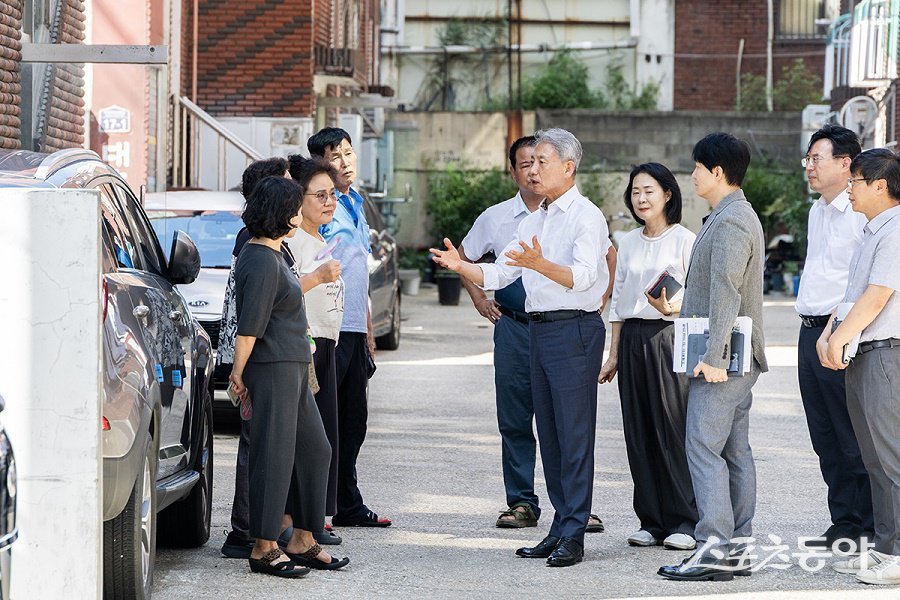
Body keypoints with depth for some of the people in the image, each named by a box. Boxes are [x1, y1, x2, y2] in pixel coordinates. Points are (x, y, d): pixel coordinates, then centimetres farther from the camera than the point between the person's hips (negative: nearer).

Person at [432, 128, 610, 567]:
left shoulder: (586, 216, -8)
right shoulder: (533, 221, 18)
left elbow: (583, 276, -22)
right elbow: (498, 274, 14)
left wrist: (540, 264, -37)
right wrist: (460, 267, -3)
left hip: (574, 329, -9)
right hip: (538, 329, 9)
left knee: (574, 433, -8)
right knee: (548, 432, 9)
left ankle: (573, 535, -8)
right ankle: (561, 526, 14)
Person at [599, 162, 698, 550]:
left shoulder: (684, 240, -2)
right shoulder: (628, 243, 14)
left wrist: (670, 307, -26)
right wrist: (614, 354, 16)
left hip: (669, 336, -6)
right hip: (632, 339, 6)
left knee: (673, 430, -7)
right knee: (638, 432, 4)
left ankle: (683, 522, -1)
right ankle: (651, 521, 10)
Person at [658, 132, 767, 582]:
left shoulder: (729, 222, -15)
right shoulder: (737, 216, 19)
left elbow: (726, 293, -22)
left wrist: (714, 356, -25)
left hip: (722, 361, -11)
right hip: (736, 359, 11)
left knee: (703, 447, -12)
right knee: (735, 450, 10)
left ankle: (715, 547, -16)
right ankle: (739, 547, 12)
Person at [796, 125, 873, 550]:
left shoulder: (863, 212, -13)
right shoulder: (817, 211, 17)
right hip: (810, 332, 9)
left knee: (854, 440, -5)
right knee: (825, 437, 11)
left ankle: (870, 530, 1)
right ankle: (843, 524, 17)